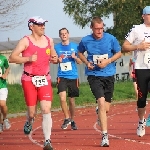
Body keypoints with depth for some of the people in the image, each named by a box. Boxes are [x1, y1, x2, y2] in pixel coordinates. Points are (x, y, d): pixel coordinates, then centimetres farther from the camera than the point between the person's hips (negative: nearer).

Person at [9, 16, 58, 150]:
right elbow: (12, 58, -12)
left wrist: (55, 59, 1)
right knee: (32, 112, 4)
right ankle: (30, 122, 43)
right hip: (29, 80, -3)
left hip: (45, 79, 3)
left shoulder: (49, 41, 8)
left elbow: (53, 56, 25)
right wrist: (28, 58, -23)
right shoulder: (26, 41, -7)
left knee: (46, 110, -10)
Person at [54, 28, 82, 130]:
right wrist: (58, 60, -9)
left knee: (72, 100, 8)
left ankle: (72, 120, 26)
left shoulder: (75, 46, 4)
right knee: (62, 98, -17)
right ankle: (67, 118, 1)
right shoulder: (57, 47, 4)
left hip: (73, 77, 1)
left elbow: (80, 62, 8)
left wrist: (75, 57, -13)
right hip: (62, 76, -1)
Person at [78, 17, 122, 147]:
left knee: (106, 108, 9)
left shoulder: (110, 39, -6)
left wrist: (108, 61, -10)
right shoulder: (85, 41, -5)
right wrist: (87, 62, -4)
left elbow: (119, 53, 7)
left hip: (109, 75, 2)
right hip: (94, 76, -2)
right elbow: (80, 53, 15)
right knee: (102, 102, -20)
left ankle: (99, 112, 49)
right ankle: (105, 136, -19)